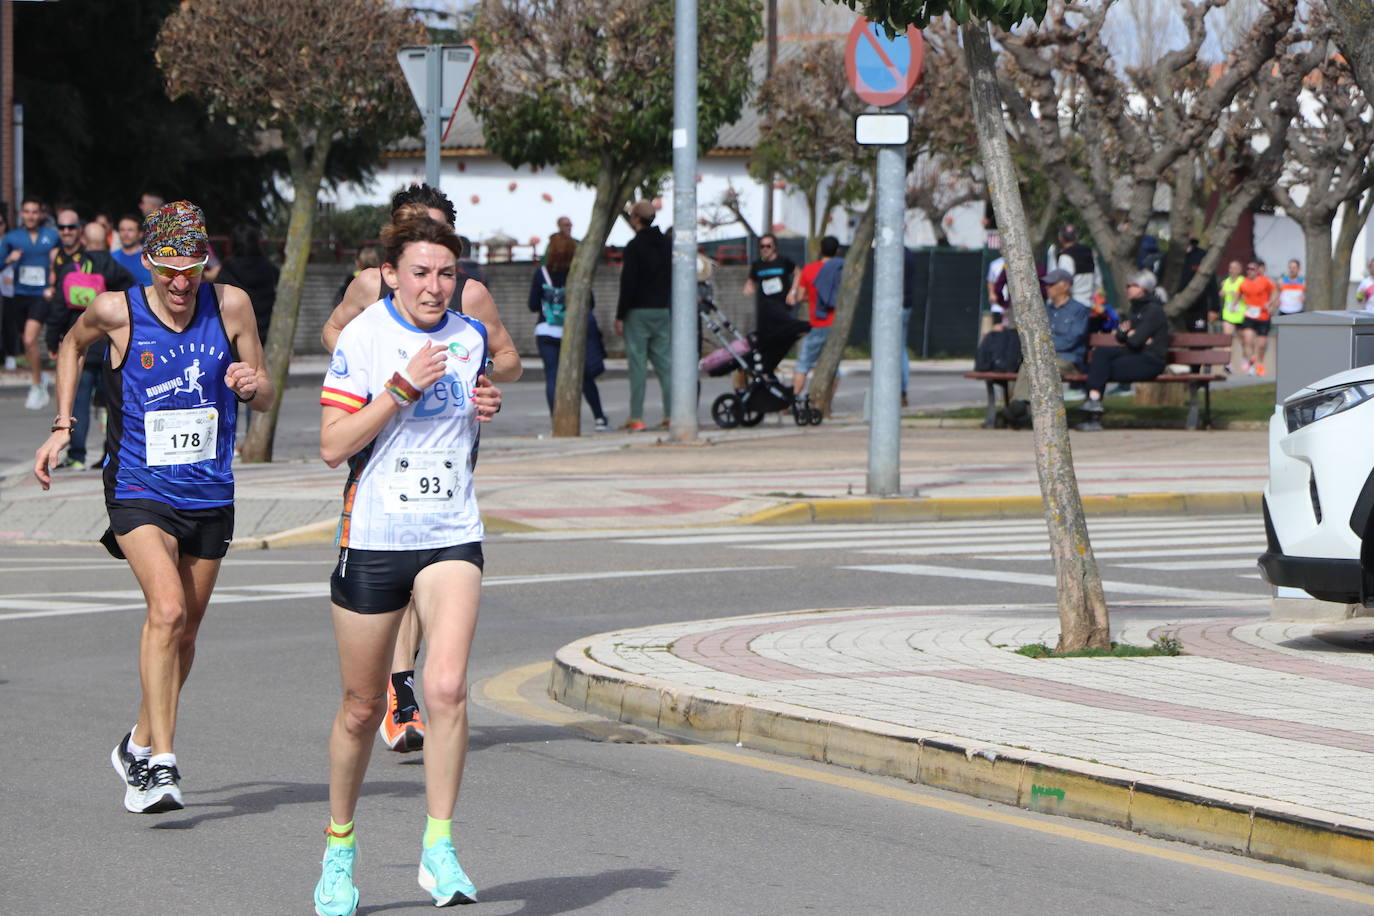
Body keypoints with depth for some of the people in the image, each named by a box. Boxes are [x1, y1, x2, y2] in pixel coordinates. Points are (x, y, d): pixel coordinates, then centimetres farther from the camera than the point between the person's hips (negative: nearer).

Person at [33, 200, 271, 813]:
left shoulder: (231, 307, -4)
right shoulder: (116, 311, -8)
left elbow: (264, 400, 6)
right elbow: (73, 344, 15)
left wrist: (252, 384, -17)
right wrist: (62, 427, 10)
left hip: (209, 496, 4)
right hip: (139, 492, -4)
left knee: (184, 631, 13)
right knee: (167, 609, -24)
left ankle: (139, 746, 35)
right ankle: (161, 764, -25)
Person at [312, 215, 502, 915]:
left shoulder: (469, 338, 6)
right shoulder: (362, 338, -8)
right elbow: (333, 447, -14)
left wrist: (484, 410, 3)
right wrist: (403, 387, -21)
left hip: (452, 536, 3)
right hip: (373, 536, -3)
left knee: (446, 686, -18)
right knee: (363, 707, 7)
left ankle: (438, 850, -11)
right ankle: (339, 847, 28)